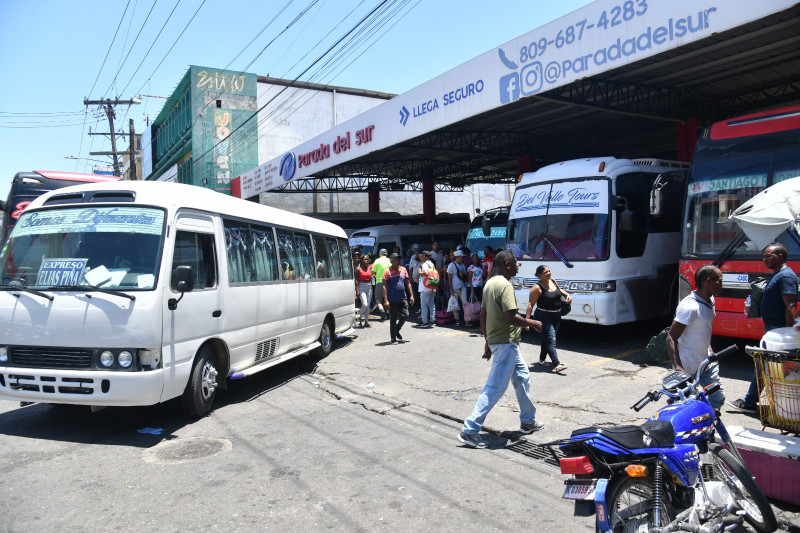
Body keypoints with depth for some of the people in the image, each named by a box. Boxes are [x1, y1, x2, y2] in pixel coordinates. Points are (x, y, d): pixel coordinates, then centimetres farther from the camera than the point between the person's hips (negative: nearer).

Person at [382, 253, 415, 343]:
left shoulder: (403, 269, 9)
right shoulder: (387, 271, -6)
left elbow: (408, 283, 14)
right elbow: (384, 286, -9)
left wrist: (411, 295, 7)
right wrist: (385, 300, -15)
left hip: (403, 298, 4)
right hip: (392, 300, -4)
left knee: (405, 315, -1)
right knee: (393, 319, 3)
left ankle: (397, 330, 24)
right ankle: (393, 337, 14)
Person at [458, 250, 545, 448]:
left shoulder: (490, 283, 10)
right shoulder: (505, 286, -19)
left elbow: (483, 315, 14)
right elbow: (512, 318, -26)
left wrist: (487, 341, 19)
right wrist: (532, 323, -8)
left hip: (495, 340, 10)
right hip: (506, 343, -10)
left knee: (522, 378, 22)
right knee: (495, 388, -5)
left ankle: (528, 421, 36)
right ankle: (470, 430, -2)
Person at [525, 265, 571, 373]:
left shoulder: (553, 281, 7)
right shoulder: (537, 288, -15)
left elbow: (559, 289, 30)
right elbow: (530, 305, -16)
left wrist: (567, 295, 12)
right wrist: (527, 320, -22)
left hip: (556, 316, 7)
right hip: (544, 316, -7)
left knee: (547, 338, 17)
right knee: (550, 340, -14)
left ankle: (542, 359, 33)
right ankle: (556, 365, -20)